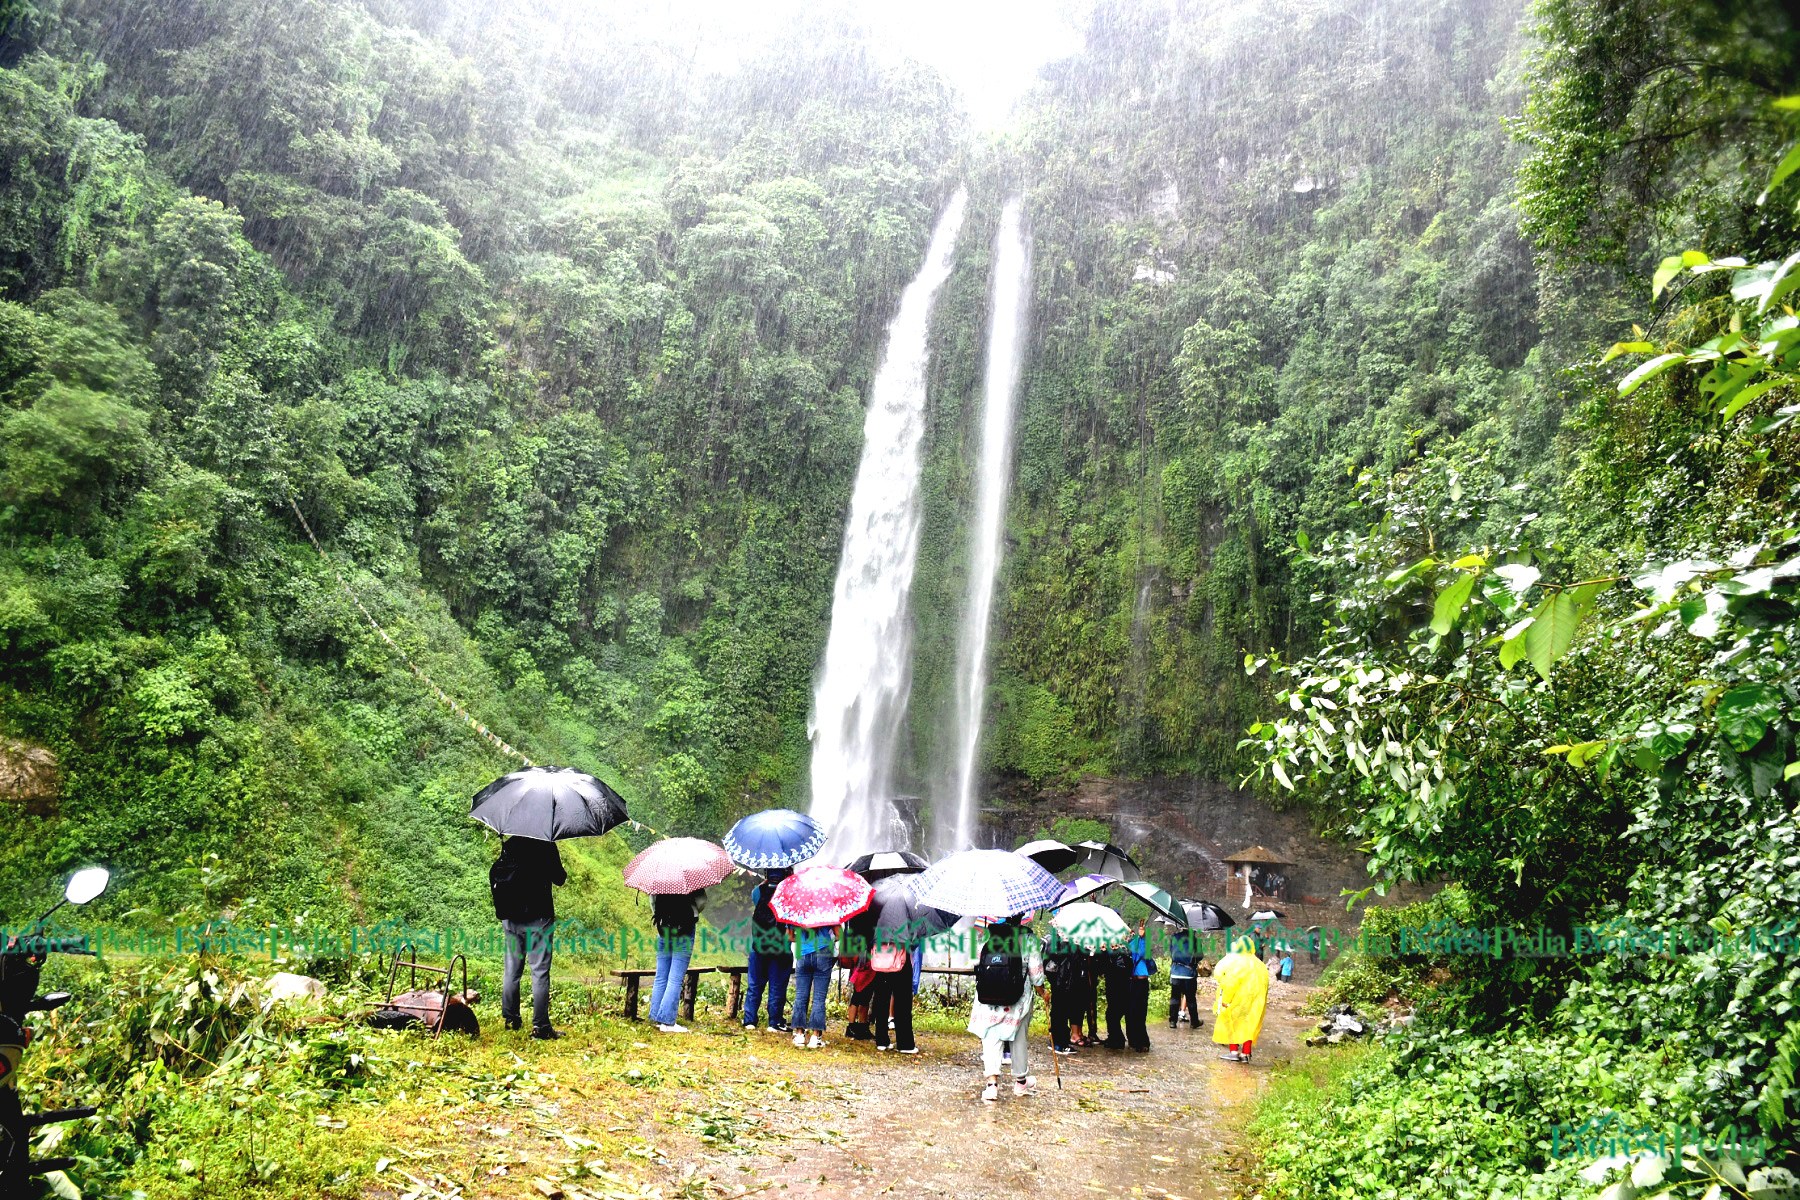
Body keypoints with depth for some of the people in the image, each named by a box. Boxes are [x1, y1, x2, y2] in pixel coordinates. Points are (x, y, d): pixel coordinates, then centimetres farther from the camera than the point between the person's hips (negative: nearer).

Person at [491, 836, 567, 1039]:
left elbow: (494, 874, 9)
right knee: (540, 972, -3)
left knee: (512, 969, 15)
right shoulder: (546, 845, -9)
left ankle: (510, 1019, 20)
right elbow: (559, 879, -4)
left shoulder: (509, 845, 5)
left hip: (511, 917, 5)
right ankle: (540, 1026, -4)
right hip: (538, 917, -5)